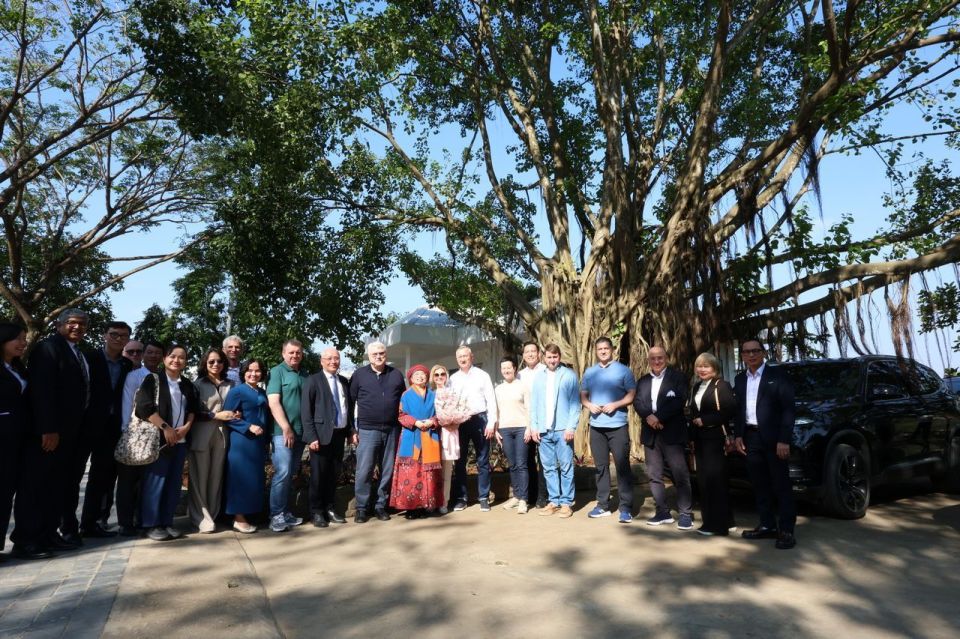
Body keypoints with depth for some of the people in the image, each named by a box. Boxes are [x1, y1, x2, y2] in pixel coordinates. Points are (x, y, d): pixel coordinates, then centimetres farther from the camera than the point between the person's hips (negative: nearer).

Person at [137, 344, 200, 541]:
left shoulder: (187, 385, 14)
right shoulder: (153, 380, -1)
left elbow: (194, 408, 16)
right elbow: (144, 406, -11)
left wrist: (186, 427, -2)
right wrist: (165, 427, -15)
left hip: (180, 439, 5)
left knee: (174, 482, 7)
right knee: (155, 482, -4)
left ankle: (167, 522, 15)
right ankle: (152, 524, 6)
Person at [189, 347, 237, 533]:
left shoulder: (230, 384, 11)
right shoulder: (198, 384, 2)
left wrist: (234, 415, 1)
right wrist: (216, 415, -11)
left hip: (222, 435, 3)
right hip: (201, 435, -3)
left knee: (216, 477, 6)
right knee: (200, 478, 0)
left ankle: (213, 516, 16)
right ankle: (202, 518, 8)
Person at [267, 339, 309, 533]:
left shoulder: (305, 376, 14)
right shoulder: (277, 372, -3)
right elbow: (273, 402, -11)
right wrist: (286, 429, -16)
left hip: (301, 432, 6)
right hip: (283, 431, -6)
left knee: (291, 474, 10)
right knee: (283, 472, -9)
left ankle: (285, 512, 18)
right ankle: (276, 515, 0)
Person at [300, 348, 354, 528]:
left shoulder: (344, 381, 13)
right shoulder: (313, 381, -4)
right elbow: (306, 411, -9)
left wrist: (351, 430, 7)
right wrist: (311, 436, -15)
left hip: (340, 434, 5)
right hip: (322, 434, -5)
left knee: (334, 474, 11)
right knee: (319, 475, 3)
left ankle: (330, 509, 22)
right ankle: (317, 512, 15)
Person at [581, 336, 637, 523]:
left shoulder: (623, 370, 0)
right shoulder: (589, 372, 11)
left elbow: (632, 394, -4)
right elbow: (583, 395, 13)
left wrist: (615, 405, -18)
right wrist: (589, 405, -7)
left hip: (618, 425, -4)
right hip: (596, 426, 4)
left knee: (622, 466, -2)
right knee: (601, 466, 10)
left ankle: (625, 507, 4)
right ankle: (602, 504, 19)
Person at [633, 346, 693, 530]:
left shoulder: (677, 377, 1)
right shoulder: (642, 381, 15)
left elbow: (679, 401, -11)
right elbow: (637, 402, 3)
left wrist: (658, 417, -16)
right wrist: (649, 416, -16)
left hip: (672, 433, -4)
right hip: (650, 434, 5)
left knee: (680, 474, -4)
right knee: (654, 475, 8)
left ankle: (686, 514, 5)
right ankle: (663, 512, 18)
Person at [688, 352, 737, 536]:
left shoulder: (721, 386, -6)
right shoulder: (695, 387, 16)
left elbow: (729, 410, -16)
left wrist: (705, 421, -15)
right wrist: (692, 438, 11)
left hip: (716, 439, -7)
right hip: (700, 439, 7)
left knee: (715, 479, -6)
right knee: (703, 480, 8)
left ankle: (719, 523, 0)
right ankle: (709, 521, 16)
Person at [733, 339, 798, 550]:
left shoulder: (778, 375, -5)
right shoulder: (740, 379, 12)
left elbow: (788, 409, -9)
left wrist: (784, 440, -16)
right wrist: (739, 435, 6)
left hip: (773, 438, -6)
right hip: (751, 438, 6)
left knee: (781, 485, 0)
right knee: (760, 485, 11)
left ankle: (786, 530, 7)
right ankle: (767, 526, 21)